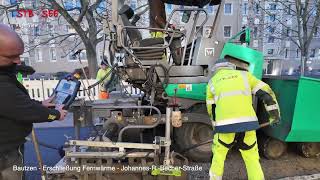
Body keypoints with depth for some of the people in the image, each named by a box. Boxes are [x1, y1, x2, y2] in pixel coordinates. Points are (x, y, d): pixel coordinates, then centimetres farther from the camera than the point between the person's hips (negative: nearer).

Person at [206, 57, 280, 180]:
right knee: (252, 159, 19)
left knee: (218, 155, 22)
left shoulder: (212, 82, 18)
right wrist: (275, 114, 21)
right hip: (247, 123, 1)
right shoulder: (244, 74, 19)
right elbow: (266, 92, 13)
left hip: (225, 125, -1)